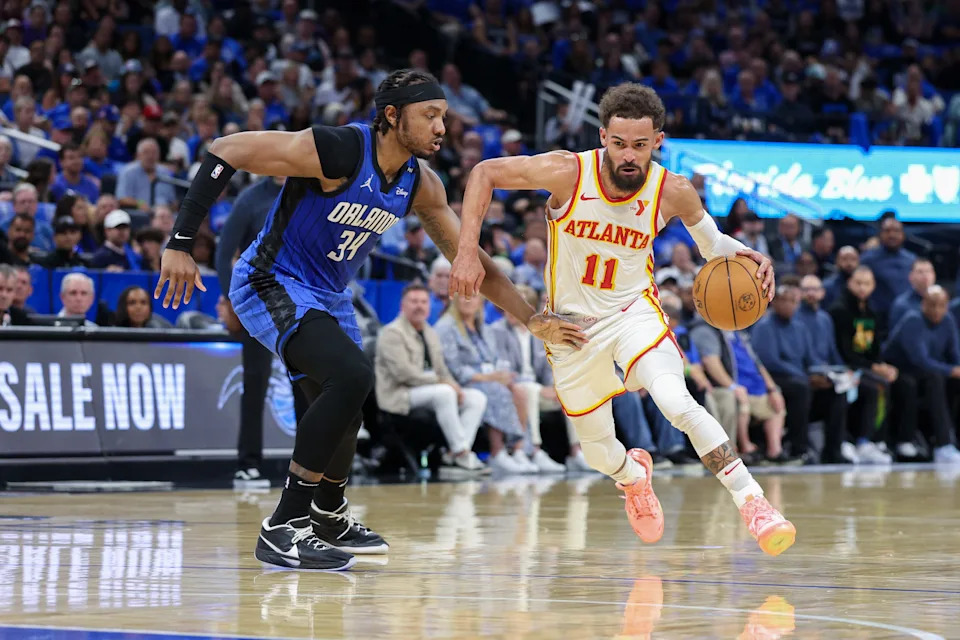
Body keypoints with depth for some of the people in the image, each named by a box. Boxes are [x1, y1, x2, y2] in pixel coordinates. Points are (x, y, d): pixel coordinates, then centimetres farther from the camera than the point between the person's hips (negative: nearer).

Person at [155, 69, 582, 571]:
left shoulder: (420, 183, -4)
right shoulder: (335, 151, -26)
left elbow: (469, 257, 7)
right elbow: (223, 152, -25)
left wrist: (532, 320, 0)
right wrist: (180, 244, -27)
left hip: (328, 296, 8)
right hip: (271, 284, -8)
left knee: (345, 406, 21)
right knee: (352, 376, -27)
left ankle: (328, 517, 49)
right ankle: (284, 528, -22)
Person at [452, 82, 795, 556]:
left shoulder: (673, 192, -17)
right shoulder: (568, 173, -23)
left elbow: (708, 239, 3)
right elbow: (485, 173, -12)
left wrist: (740, 254, -20)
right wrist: (467, 252, -20)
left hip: (634, 312, -1)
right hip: (573, 324, 1)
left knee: (676, 402, -30)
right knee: (597, 450, 11)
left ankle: (752, 503, -25)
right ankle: (633, 475, 49)